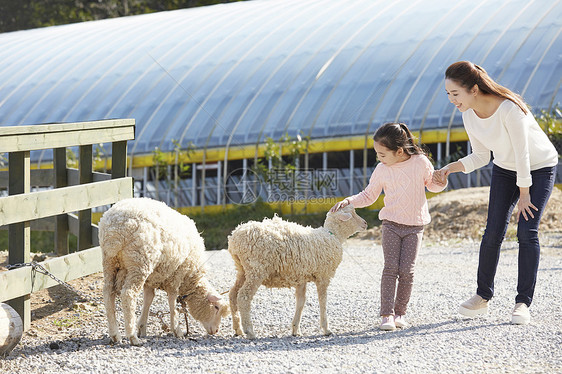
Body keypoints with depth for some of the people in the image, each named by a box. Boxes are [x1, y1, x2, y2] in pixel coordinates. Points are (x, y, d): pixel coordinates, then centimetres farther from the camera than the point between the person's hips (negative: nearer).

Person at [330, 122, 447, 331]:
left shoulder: (421, 163, -5)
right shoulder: (382, 170, 0)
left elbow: (432, 185, 11)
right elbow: (368, 196, 9)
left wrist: (440, 181, -11)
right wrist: (348, 202, -5)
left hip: (415, 226, -1)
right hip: (391, 224, 1)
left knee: (406, 270, -5)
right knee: (391, 268, -10)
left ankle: (400, 313, 7)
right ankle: (387, 315, -11)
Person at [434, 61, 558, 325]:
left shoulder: (509, 109, -33)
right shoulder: (469, 116, -12)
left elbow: (522, 154, -25)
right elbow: (480, 157, 0)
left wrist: (524, 195, -18)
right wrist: (449, 169, -14)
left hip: (539, 167, -5)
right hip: (505, 169, 5)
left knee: (527, 232, -15)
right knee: (493, 232, -5)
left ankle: (523, 302, -9)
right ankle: (482, 297, 5)